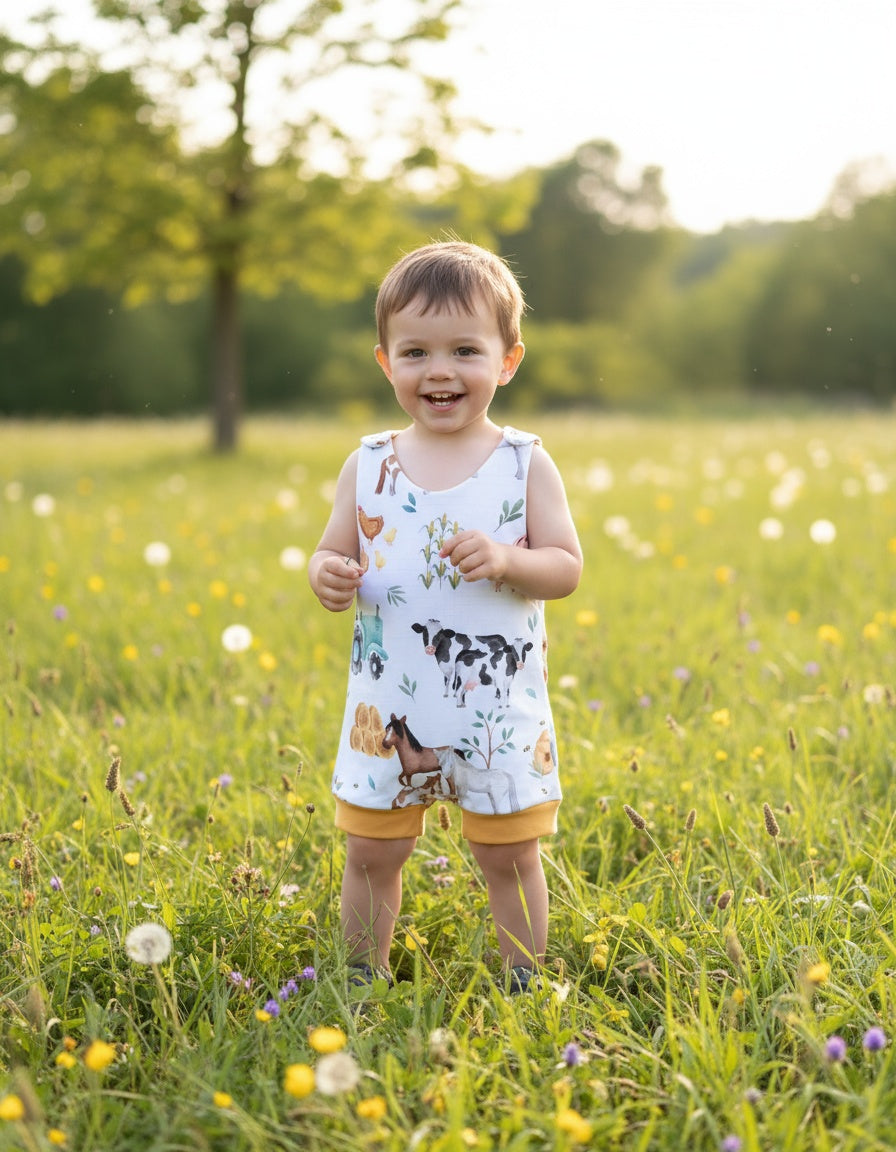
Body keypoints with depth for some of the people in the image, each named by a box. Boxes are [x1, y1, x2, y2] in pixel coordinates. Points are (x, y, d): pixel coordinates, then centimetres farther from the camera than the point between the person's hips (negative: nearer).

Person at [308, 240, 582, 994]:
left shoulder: (525, 464, -4)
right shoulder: (368, 465, 2)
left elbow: (567, 568, -4)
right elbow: (334, 554, 9)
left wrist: (506, 559, -24)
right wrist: (328, 577, -15)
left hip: (499, 708, -2)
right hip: (389, 705, 2)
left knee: (509, 854, 9)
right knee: (371, 851, 10)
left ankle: (524, 990, 26)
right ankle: (364, 985, 29)